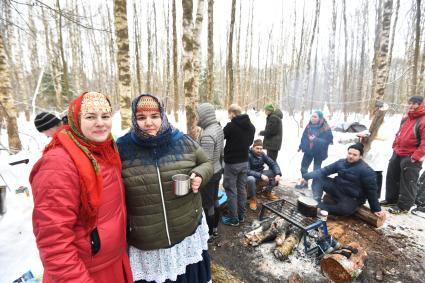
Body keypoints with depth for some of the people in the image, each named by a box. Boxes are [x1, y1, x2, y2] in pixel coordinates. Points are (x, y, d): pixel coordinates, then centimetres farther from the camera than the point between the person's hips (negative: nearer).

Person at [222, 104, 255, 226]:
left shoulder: (231, 126, -19)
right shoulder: (251, 126, 4)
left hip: (231, 162, -7)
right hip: (244, 161, 7)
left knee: (231, 190, 4)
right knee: (242, 189, 16)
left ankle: (233, 219, 13)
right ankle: (241, 215, 28)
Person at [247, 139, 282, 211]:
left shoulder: (262, 154, -4)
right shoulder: (248, 155, -22)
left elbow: (273, 164, -4)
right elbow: (247, 171, -29)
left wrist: (278, 174, -22)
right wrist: (260, 175, -37)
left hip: (260, 174, 6)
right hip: (251, 175, -6)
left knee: (275, 172, -7)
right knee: (250, 179, -40)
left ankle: (267, 192, 11)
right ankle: (252, 198, -10)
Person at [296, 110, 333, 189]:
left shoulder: (325, 129, -17)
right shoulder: (309, 126, -1)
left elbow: (327, 140, -21)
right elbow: (304, 136, 8)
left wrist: (315, 140, -29)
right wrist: (300, 146, 12)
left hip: (318, 152, -5)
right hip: (308, 150, 5)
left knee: (316, 169, 8)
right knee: (303, 167, 12)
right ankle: (304, 183, 29)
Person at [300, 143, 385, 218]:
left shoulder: (366, 171, -15)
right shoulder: (341, 162, 1)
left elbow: (371, 190, -11)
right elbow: (325, 170, -1)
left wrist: (376, 209, -10)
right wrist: (306, 176, -10)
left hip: (352, 198, -5)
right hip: (337, 189, 6)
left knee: (345, 209, -39)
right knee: (318, 177, -10)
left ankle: (319, 207, -23)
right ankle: (316, 202, -22)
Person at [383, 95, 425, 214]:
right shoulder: (405, 119, 11)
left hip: (411, 158, -9)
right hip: (397, 154, 9)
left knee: (408, 182, 2)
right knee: (392, 177, 16)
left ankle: (404, 206, 14)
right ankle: (391, 199, 30)